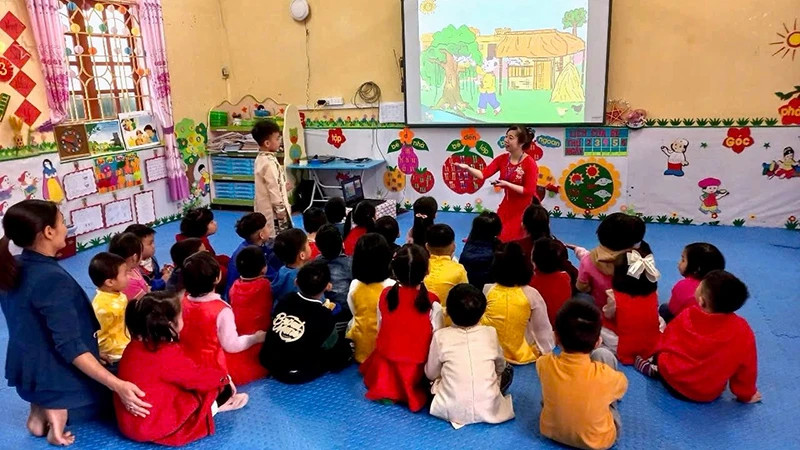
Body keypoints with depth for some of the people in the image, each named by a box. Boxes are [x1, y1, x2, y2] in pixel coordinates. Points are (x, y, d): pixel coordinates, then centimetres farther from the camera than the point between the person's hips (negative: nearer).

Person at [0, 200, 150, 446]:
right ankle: (59, 409, -4)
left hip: (27, 372, 7)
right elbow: (70, 347, -29)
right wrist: (118, 385, -31)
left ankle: (41, 408, 9)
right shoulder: (53, 279, -28)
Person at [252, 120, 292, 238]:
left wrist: (283, 186, 11)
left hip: (263, 209, 10)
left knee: (268, 237, 16)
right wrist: (280, 209, -16)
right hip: (273, 210, -10)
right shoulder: (270, 162, -22)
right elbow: (273, 189, -22)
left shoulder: (260, 159, 8)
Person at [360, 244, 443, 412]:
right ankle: (413, 393, 5)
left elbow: (380, 330, 3)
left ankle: (385, 388, 11)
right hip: (416, 372, -3)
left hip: (385, 370, 3)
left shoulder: (385, 296, -9)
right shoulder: (432, 304, -18)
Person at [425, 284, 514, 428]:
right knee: (508, 369, 25)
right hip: (488, 409, 1)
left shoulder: (441, 336, -7)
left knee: (436, 378, 27)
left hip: (452, 411, 0)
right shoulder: (490, 333, -3)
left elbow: (431, 374, 5)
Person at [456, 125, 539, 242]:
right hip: (507, 206, 6)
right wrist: (467, 168, -28)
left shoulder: (529, 163, -19)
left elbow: (529, 191, -19)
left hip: (524, 209, -5)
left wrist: (507, 184, -26)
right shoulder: (502, 158, -2)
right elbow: (483, 174, -11)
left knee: (510, 241, 2)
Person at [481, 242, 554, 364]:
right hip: (520, 355, -1)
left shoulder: (487, 290, -12)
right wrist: (545, 350, 10)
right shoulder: (531, 294, -17)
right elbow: (542, 328, -6)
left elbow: (479, 321, -1)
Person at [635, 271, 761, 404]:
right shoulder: (742, 331, -20)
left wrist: (660, 358, 22)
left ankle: (655, 369, 14)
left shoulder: (687, 315, -16)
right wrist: (746, 394, 11)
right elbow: (746, 366, -6)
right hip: (709, 395, 0)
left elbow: (666, 343, 0)